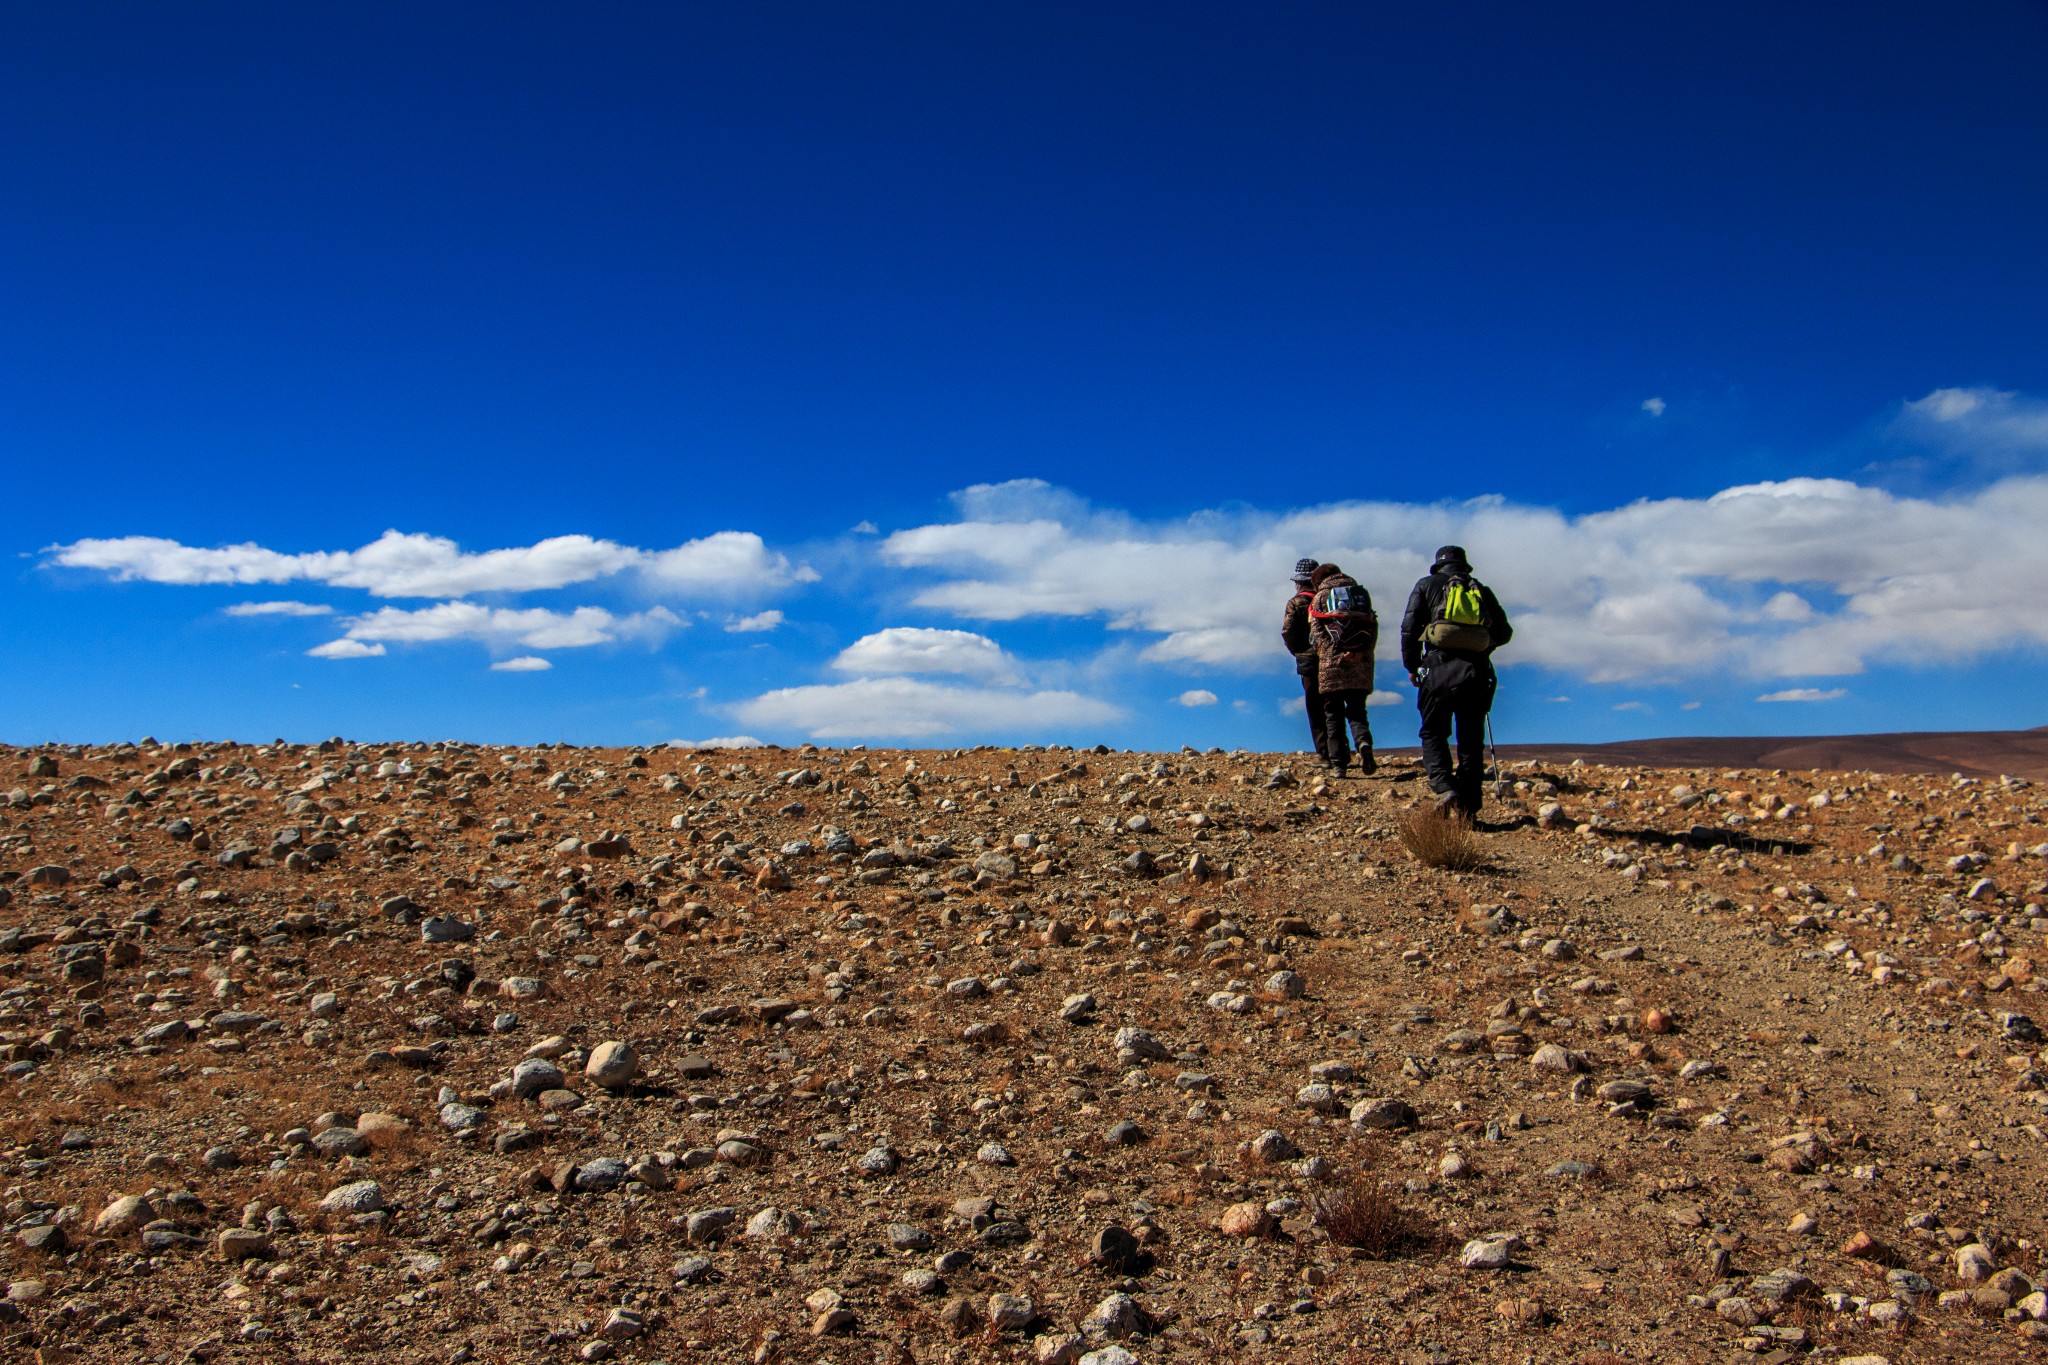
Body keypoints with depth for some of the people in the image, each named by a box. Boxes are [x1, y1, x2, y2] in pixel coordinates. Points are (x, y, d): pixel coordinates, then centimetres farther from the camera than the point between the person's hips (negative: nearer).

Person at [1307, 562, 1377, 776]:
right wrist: (1363, 651, -4)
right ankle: (1364, 742, -19)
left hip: (1332, 664, -3)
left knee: (1333, 716, 4)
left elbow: (1316, 630, -5)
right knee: (1357, 710, 10)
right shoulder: (1362, 593, 17)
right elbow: (1373, 626, 5)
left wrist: (1332, 653, -11)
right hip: (1361, 663, 3)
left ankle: (1338, 763, -2)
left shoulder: (1321, 597, 8)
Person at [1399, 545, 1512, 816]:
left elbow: (1409, 628, 3)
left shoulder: (1427, 586, 12)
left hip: (1439, 669, -2)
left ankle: (1444, 788, -15)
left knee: (1433, 733, 8)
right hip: (1476, 671, 2)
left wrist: (1411, 666, 12)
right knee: (1471, 740, 8)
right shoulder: (1482, 590, 19)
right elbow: (1503, 632, 15)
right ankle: (1468, 810, 6)